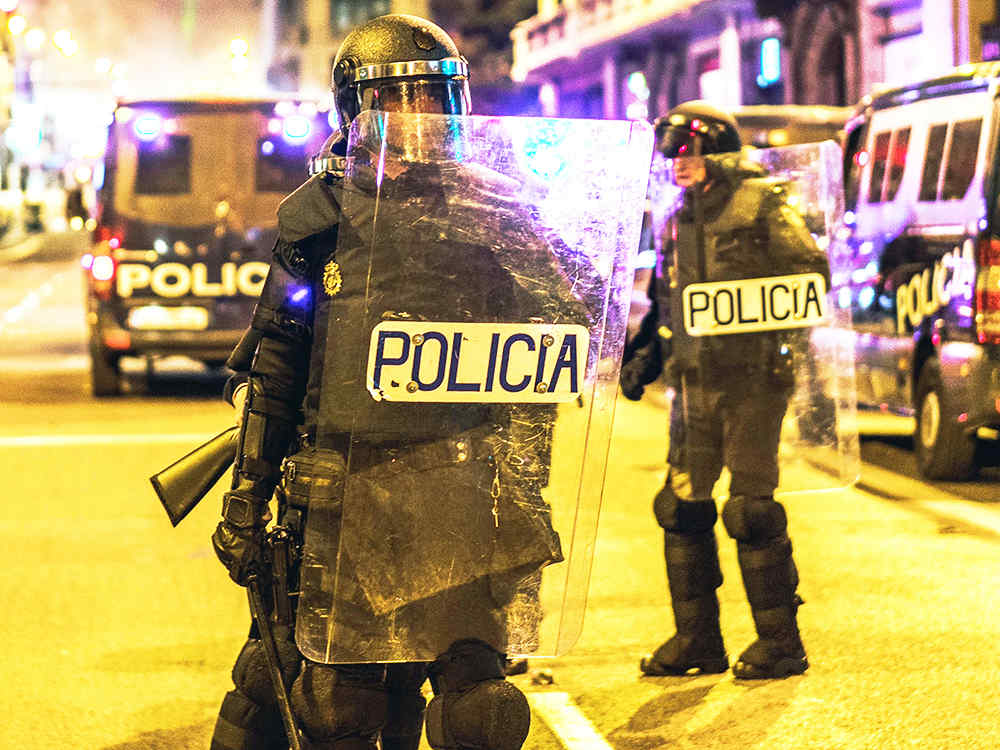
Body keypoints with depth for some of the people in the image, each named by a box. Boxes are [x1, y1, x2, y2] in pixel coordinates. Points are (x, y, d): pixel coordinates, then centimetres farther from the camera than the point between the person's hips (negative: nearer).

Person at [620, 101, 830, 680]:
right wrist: (642, 357, 15)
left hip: (753, 378, -7)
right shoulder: (678, 223, 18)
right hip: (694, 384, 7)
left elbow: (812, 271, -8)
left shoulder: (762, 203, -3)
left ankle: (780, 643, 4)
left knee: (751, 511, -6)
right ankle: (697, 639, 16)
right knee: (682, 508, 6)